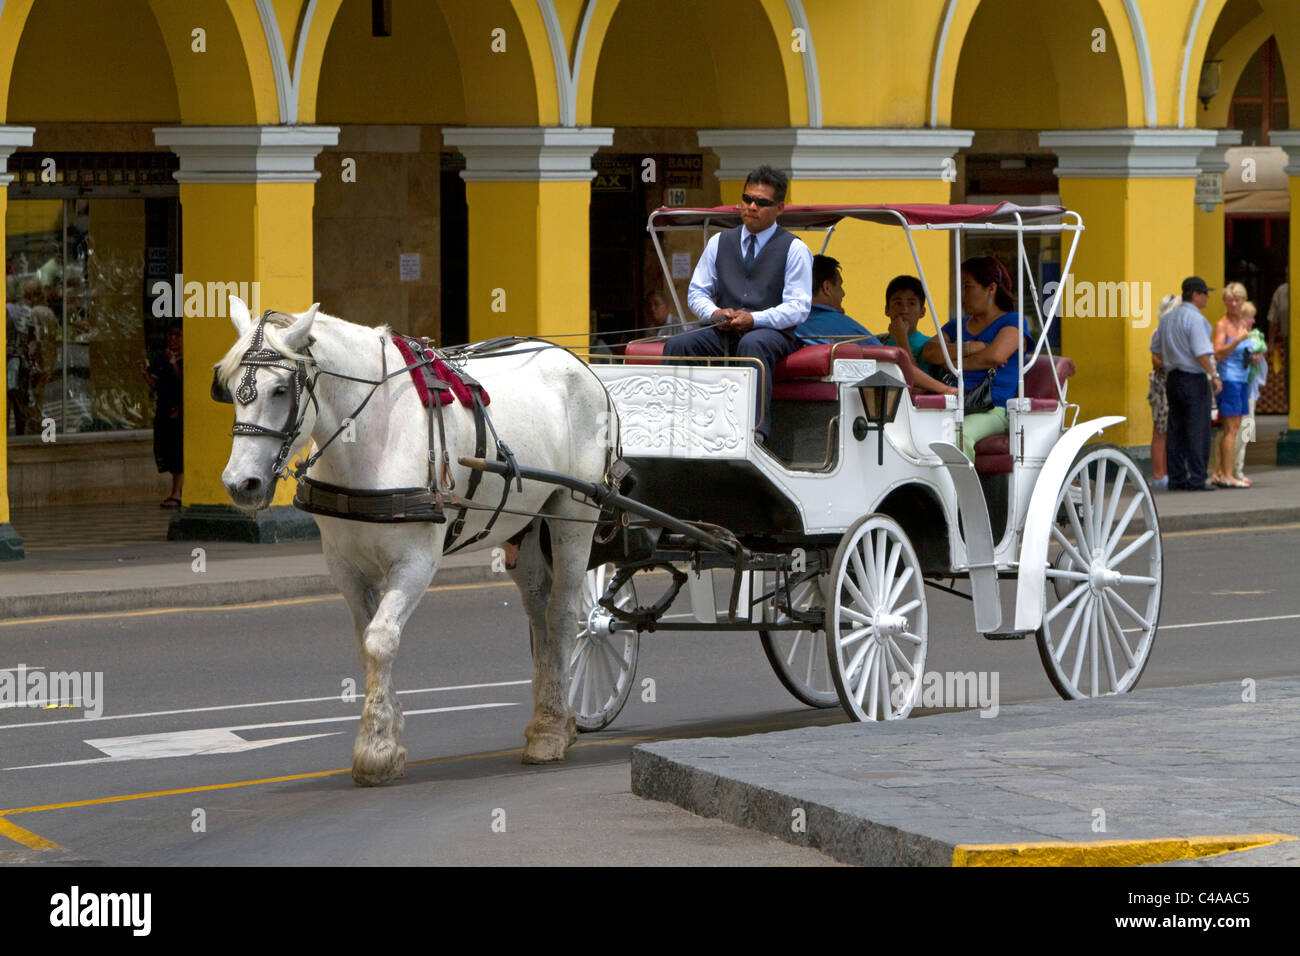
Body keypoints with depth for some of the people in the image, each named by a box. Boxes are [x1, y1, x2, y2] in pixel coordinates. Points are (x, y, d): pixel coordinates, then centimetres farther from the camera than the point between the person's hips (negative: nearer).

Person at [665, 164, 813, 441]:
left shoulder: (794, 249, 4)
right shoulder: (720, 242, 17)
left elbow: (798, 307, -4)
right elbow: (697, 292, 17)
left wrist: (754, 319, -18)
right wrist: (714, 313, -7)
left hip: (772, 332, -4)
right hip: (722, 332, 4)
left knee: (752, 344, -40)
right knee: (677, 344, -23)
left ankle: (756, 427, -50)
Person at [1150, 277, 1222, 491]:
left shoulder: (1167, 318, 13)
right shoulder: (1195, 319, -14)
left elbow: (1156, 348, 19)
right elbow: (1201, 353, -20)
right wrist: (1214, 375, -15)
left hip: (1172, 377, 8)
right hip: (1193, 379, -8)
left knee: (1176, 431, 9)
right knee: (1197, 431, -6)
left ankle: (1176, 478, 10)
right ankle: (1196, 479, -9)